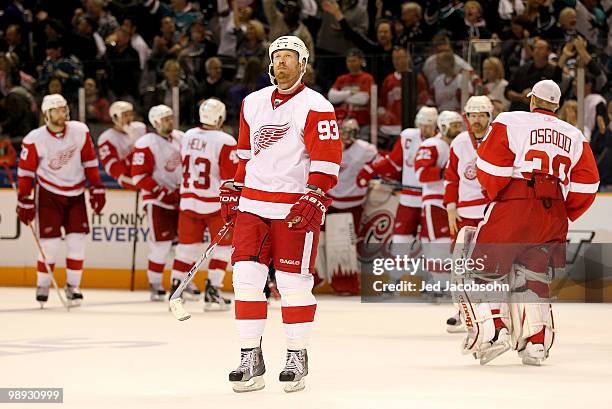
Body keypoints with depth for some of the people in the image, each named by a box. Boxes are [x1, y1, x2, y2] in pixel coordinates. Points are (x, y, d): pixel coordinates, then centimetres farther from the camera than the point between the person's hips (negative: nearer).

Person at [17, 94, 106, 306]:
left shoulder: (80, 131, -9)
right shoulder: (34, 140, -16)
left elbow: (89, 161, 2)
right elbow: (25, 172, -8)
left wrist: (97, 189, 1)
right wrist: (24, 202, -8)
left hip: (76, 193, 3)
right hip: (48, 193, -3)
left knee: (77, 241, -3)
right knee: (50, 242, -7)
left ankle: (72, 286, 8)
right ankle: (42, 286, 9)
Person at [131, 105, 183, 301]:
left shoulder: (180, 138, 5)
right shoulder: (146, 144, -16)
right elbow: (139, 176, -18)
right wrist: (163, 193, -20)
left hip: (182, 197, 7)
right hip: (157, 199, -6)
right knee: (162, 243, -9)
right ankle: (155, 285, 4)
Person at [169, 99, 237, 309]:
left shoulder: (188, 136, 3)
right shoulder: (225, 142, -17)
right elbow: (231, 179, -16)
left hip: (188, 201, 5)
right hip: (215, 203, -5)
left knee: (188, 244, 13)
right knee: (222, 245, 6)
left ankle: (176, 286, 12)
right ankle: (212, 291, 1)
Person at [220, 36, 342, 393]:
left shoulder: (316, 108, -6)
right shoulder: (253, 103, 14)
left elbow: (327, 162, -10)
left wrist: (313, 200, -19)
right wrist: (234, 191, 20)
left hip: (296, 208, -5)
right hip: (253, 203, 5)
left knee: (293, 282, -3)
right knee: (247, 277, -2)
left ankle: (298, 358, 10)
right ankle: (251, 359, 4)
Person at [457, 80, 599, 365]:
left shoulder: (509, 122, 2)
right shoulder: (574, 137, 16)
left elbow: (489, 168, -6)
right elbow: (586, 185, 9)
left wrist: (497, 196, 11)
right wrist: (563, 215, 19)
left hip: (512, 211, -4)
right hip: (553, 219, 4)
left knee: (481, 272, 4)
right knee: (533, 276, 15)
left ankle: (492, 332, -11)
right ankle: (535, 344, 7)